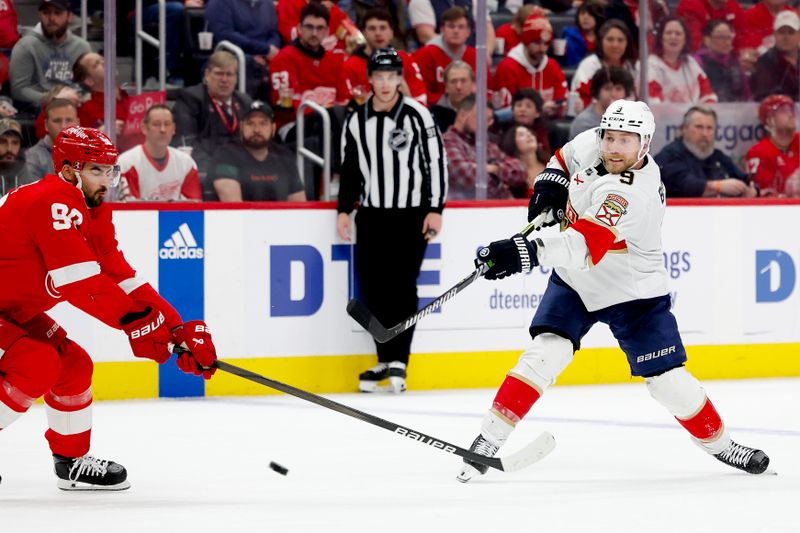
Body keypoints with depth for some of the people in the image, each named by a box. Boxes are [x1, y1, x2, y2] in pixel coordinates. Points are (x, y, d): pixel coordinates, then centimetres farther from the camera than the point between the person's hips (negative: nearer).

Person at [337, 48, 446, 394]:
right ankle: (385, 359, 12)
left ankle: (399, 361, -3)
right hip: (371, 215, 4)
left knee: (403, 285, -8)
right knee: (372, 287, 2)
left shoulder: (417, 115, -6)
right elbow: (350, 170, 14)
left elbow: (436, 163, -5)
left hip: (411, 215, -4)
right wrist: (344, 210, 7)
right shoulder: (356, 121, 6)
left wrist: (435, 209, -9)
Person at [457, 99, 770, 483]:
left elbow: (584, 247, -47)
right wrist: (551, 183, -5)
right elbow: (567, 156, 15)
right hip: (574, 280, 5)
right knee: (546, 352, -17)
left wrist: (525, 253, -59)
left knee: (667, 379, -2)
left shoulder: (631, 195, -34)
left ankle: (719, 444, 22)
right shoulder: (590, 146, -12)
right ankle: (488, 440, -17)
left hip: (631, 292, -4)